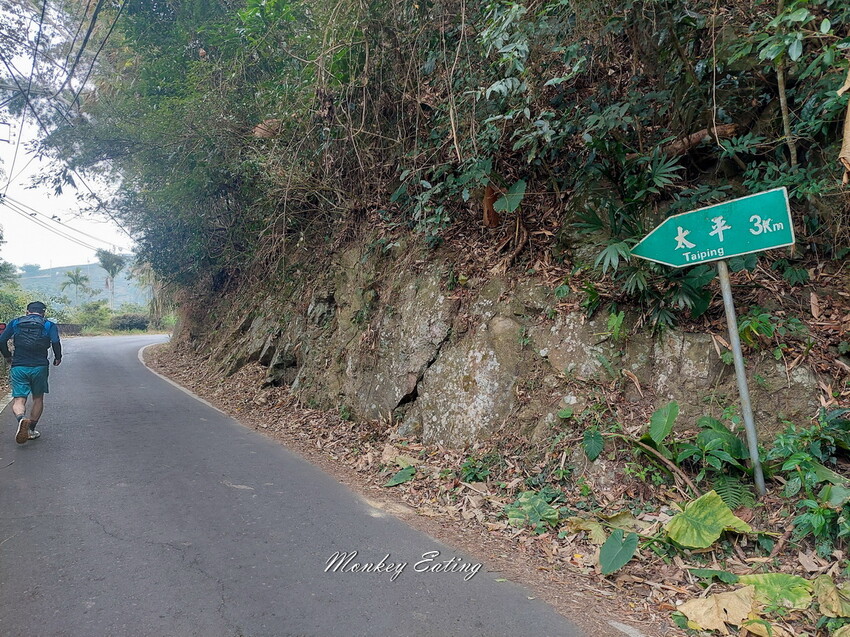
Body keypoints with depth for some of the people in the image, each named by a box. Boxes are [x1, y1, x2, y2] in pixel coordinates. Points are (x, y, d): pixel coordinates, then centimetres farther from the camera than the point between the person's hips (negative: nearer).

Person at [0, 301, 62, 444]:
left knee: (19, 399, 1)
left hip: (18, 367, 1)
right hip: (39, 367, -1)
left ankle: (21, 418, -30)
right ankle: (31, 430, 18)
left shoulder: (15, 322, 10)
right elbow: (55, 342, -13)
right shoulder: (49, 325, 3)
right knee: (38, 398, 16)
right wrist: (58, 357, 4)